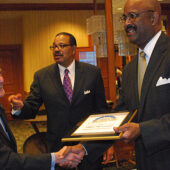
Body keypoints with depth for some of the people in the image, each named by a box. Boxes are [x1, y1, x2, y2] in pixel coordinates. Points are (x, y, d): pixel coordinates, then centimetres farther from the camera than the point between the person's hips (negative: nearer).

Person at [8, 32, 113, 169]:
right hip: (57, 146, 1)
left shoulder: (93, 72, -1)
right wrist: (20, 107, -23)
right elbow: (31, 108, -1)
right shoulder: (41, 76, 1)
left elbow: (102, 110, 2)